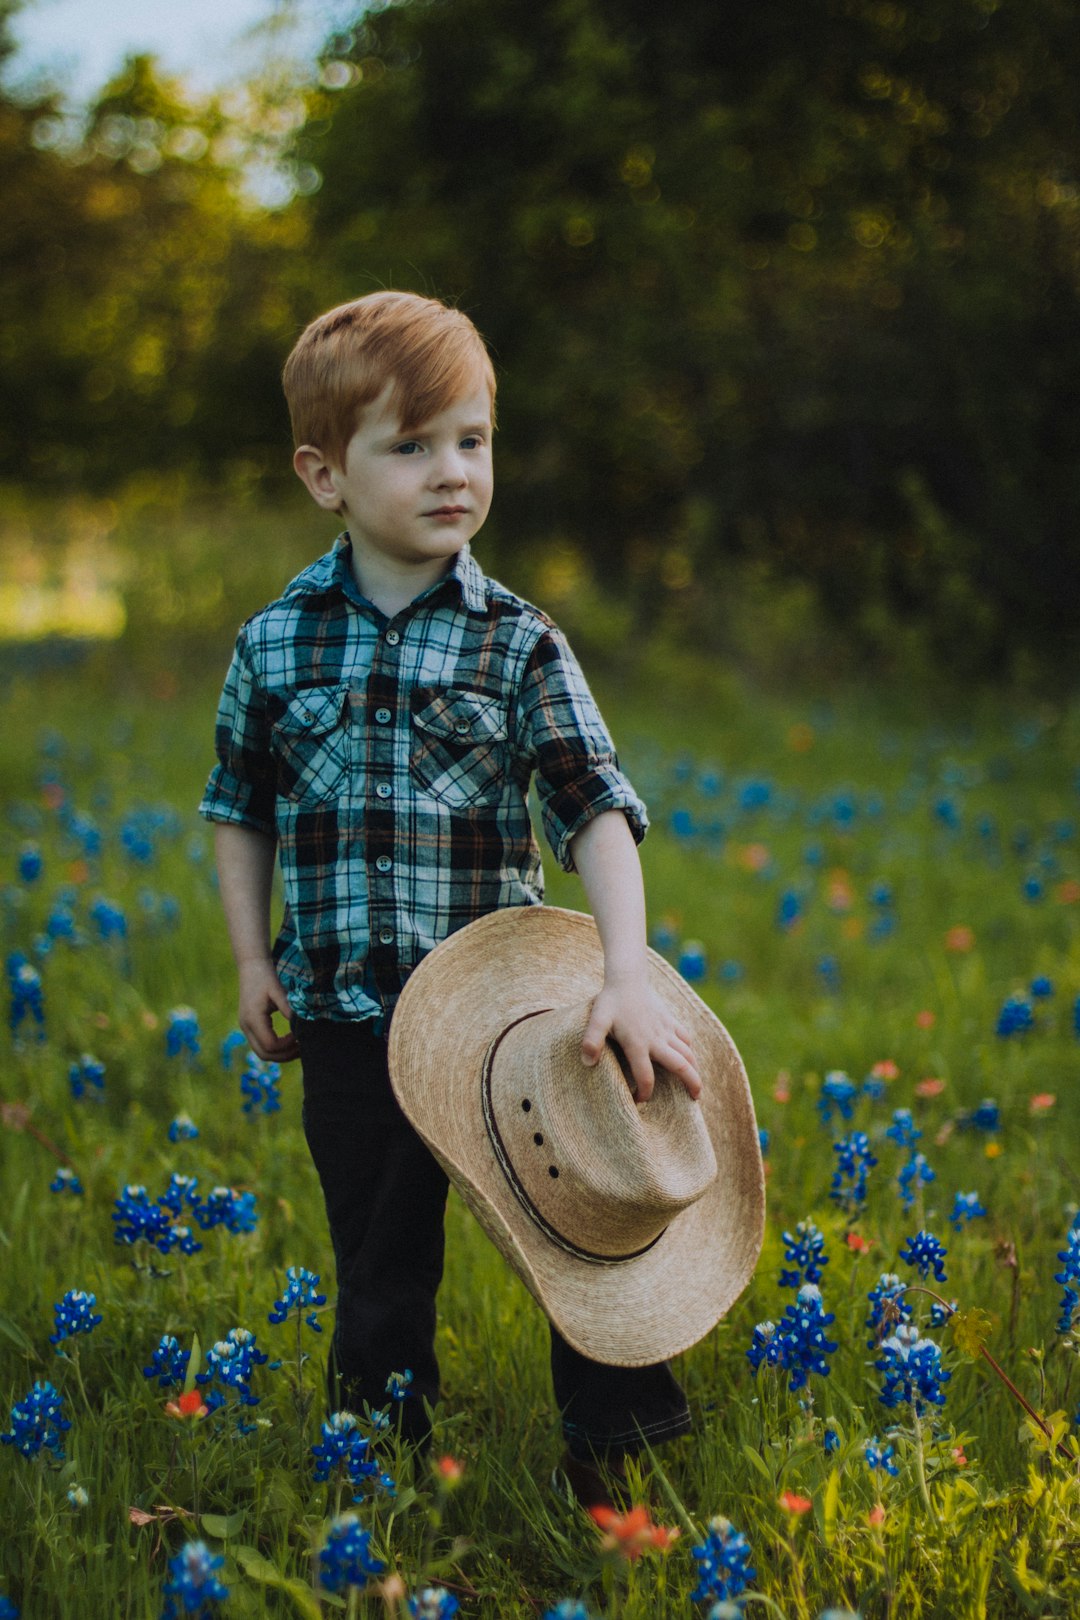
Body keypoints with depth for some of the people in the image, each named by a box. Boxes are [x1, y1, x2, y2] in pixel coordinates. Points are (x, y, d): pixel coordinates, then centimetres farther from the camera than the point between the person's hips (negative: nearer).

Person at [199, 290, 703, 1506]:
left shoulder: (518, 645, -5)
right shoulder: (275, 645, -1)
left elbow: (597, 811, -11)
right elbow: (240, 812, 12)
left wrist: (628, 975, -22)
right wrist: (253, 962, 7)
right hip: (348, 1017, 1)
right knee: (378, 1279, 12)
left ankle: (617, 1473, 21)